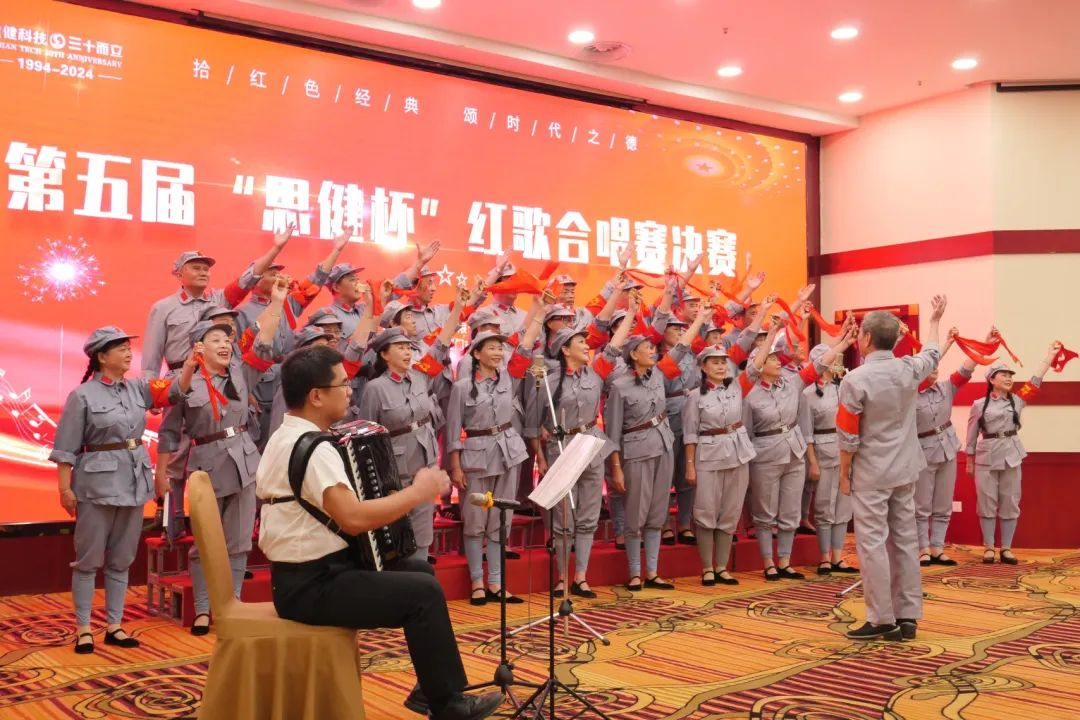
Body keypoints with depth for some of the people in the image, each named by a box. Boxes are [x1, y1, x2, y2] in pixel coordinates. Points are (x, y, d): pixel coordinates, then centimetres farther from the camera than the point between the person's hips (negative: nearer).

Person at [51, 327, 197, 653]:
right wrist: (65, 488, -8)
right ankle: (83, 627, 14)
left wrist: (189, 364, -21)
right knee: (89, 559, 3)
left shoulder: (138, 388, 7)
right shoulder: (82, 395, -8)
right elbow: (66, 448, -6)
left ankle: (114, 625, 20)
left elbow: (174, 392, -5)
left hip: (134, 481, 5)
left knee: (122, 559, 11)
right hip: (97, 483, -5)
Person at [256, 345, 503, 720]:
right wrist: (417, 492, -19)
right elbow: (354, 517, -32)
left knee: (420, 570, 14)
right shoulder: (310, 447, -22)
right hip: (311, 586, -11)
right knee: (424, 591, -13)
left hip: (308, 572, 11)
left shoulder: (286, 437, 11)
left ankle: (431, 689, 20)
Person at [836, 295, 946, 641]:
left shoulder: (855, 380, -16)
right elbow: (931, 354, 23)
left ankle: (882, 620, 2)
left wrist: (844, 473, 1)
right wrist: (935, 320, 39)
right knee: (906, 541, 10)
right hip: (905, 470, 6)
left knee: (873, 544, -1)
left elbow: (848, 436, -13)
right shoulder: (909, 370, -2)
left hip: (871, 473, -6)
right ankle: (907, 617, 16)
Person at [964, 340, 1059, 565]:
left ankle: (1006, 548, 11)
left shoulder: (1017, 400, 7)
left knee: (1010, 503, 4)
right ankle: (988, 548, 8)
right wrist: (969, 462, 4)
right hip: (986, 456, -2)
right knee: (987, 503, 1)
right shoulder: (978, 405, 0)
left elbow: (1036, 379, 5)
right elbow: (972, 436, 4)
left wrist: (1052, 353, 5)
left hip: (1011, 455, 3)